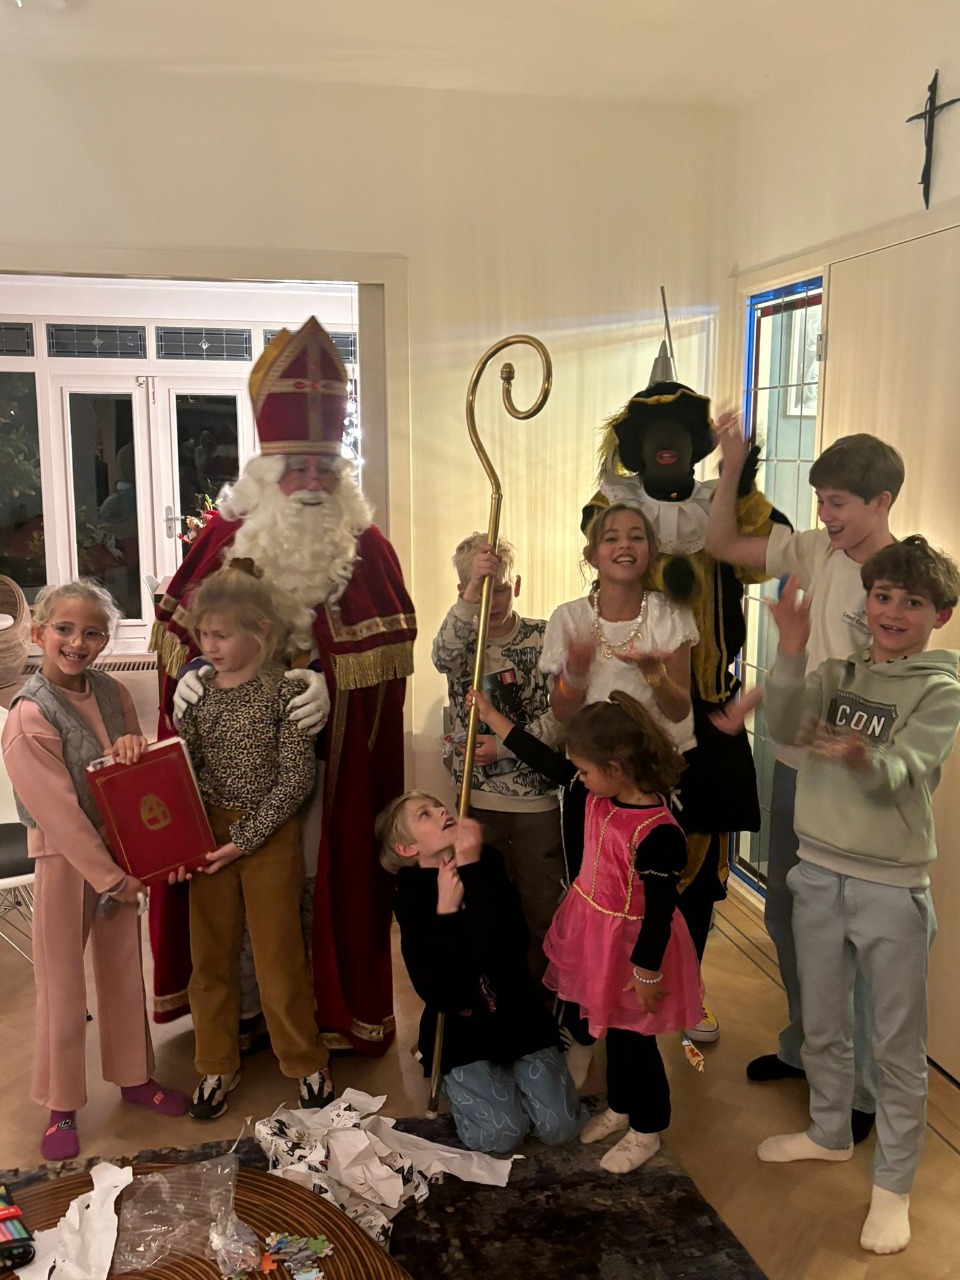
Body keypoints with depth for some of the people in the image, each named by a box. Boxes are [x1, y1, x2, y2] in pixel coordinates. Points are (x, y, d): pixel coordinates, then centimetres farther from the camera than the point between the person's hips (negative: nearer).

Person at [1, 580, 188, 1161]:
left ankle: (134, 1075, 36)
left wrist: (134, 745, -15)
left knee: (125, 970, 17)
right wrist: (110, 877, -16)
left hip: (119, 853, 6)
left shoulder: (113, 694, -1)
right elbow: (58, 812, -19)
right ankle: (61, 1105, 26)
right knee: (63, 986, 7)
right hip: (65, 859, -5)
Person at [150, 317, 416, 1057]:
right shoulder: (226, 535, 4)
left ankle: (338, 1005, 24)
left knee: (326, 870, 6)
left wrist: (333, 681, -23)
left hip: (330, 752, -1)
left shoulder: (367, 546, 0)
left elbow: (392, 637, -8)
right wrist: (188, 671, -14)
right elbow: (180, 620, 5)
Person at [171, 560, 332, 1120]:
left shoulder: (283, 693, -11)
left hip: (270, 837, -4)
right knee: (210, 954, 12)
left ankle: (307, 1063, 26)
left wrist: (245, 838, -16)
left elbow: (297, 778, -13)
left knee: (280, 955, 5)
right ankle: (218, 1065, 31)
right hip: (208, 837, 4)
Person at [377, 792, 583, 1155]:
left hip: (519, 1019, 2)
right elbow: (435, 991, -21)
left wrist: (473, 870, -29)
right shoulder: (411, 897, -11)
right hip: (461, 1031, -2)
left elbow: (511, 953, -25)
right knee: (500, 1135, -16)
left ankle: (509, 1072, 20)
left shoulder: (489, 865, -8)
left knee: (561, 1128, -8)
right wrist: (446, 910, -28)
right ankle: (457, 1081, 14)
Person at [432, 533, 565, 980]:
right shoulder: (461, 639, 2)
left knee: (543, 907, 7)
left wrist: (505, 745, -16)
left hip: (537, 797, -1)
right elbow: (442, 657, -24)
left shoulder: (543, 637, -3)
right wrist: (469, 596, -37)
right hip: (477, 797, 2)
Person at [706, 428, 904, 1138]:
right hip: (795, 764, 7)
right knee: (787, 915, 20)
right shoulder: (816, 550, 1)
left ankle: (863, 1091, 24)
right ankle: (803, 1046, 42)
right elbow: (723, 544, 7)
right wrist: (733, 466, -3)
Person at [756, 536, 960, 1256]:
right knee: (822, 1024, 20)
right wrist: (792, 651, -26)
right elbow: (785, 728, -12)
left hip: (893, 887, -4)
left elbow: (900, 778, -22)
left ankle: (893, 1185, 24)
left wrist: (863, 759, -45)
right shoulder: (837, 672, 4)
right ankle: (830, 1133, 42)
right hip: (819, 873, 5)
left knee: (898, 1044, 7)